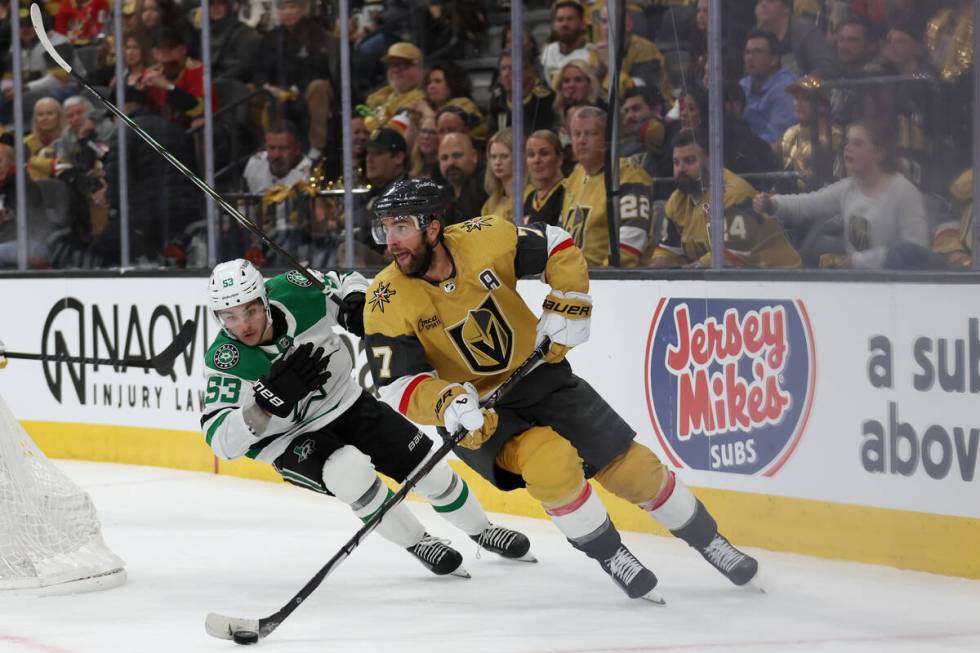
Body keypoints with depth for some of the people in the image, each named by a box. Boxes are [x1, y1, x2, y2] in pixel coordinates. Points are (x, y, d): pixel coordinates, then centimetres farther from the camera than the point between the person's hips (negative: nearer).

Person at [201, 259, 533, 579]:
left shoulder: (296, 291, -21)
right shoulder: (225, 361, -29)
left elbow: (347, 283, 2)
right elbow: (222, 441, -34)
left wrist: (357, 305, -21)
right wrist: (270, 397, -46)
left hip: (346, 405, 4)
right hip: (290, 442, -4)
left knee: (430, 468, 4)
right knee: (350, 470, -32)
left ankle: (481, 531, 34)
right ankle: (418, 544, -8)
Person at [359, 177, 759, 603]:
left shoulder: (484, 240, -16)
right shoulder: (387, 303, -20)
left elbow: (558, 246, -1)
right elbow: (397, 386, -21)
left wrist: (567, 306, -13)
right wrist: (447, 403, -38)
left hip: (538, 376, 2)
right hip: (478, 410, -2)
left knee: (632, 467, 2)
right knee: (551, 460, -29)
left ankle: (709, 540, 25)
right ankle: (609, 557, -7)